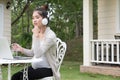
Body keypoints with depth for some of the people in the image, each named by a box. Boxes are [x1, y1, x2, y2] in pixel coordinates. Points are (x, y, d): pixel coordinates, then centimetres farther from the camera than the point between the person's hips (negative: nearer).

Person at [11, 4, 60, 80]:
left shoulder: (51, 35, -16)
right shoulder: (36, 34, 7)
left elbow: (38, 54, -25)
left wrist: (36, 36, -26)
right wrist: (21, 49, -1)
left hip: (47, 68, -7)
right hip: (35, 66, 7)